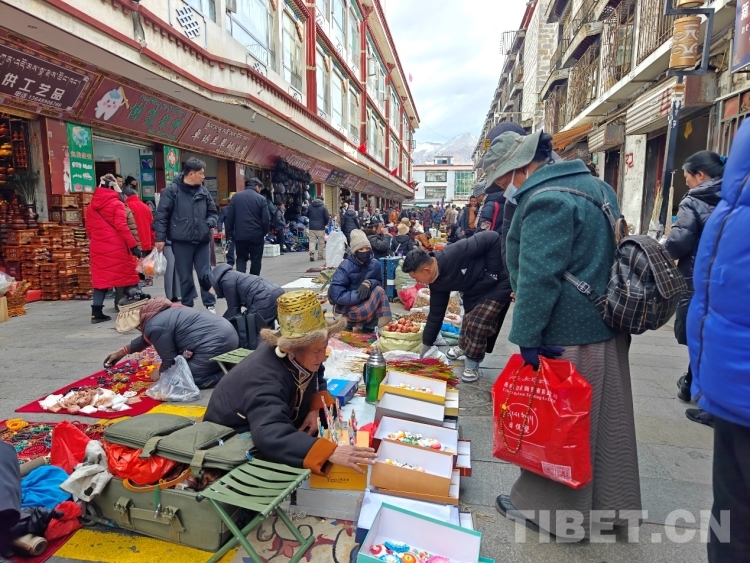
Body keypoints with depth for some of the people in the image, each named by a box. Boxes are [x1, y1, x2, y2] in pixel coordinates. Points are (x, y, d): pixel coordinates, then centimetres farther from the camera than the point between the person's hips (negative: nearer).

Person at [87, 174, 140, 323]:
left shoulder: (91, 206, 12)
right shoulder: (117, 204, -6)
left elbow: (88, 229, 14)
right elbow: (122, 227, -14)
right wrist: (133, 245, -14)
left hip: (98, 249, 5)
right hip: (117, 248, -5)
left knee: (101, 279, 9)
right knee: (126, 276, 5)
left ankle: (96, 313, 5)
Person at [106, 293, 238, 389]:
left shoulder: (154, 326, -15)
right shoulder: (160, 311, 16)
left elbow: (170, 359, -4)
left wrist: (161, 373, 17)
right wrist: (123, 351, 48)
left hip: (216, 344, -10)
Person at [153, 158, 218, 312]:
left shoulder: (203, 191, 8)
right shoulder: (172, 190, -6)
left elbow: (213, 212, 16)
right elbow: (161, 215, -6)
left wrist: (209, 224, -5)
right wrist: (160, 238, -9)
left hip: (202, 241, 3)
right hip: (181, 241, -3)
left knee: (205, 274, 6)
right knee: (185, 277, 8)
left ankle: (210, 305, 16)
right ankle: (187, 306, 21)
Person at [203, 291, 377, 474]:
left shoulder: (301, 358, -18)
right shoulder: (265, 379, -40)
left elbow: (316, 379, 3)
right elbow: (271, 437, -55)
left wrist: (316, 409, -17)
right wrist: (330, 452, -64)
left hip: (275, 422, 7)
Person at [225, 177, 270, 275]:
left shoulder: (236, 197, 4)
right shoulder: (261, 199, -5)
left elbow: (229, 217, 3)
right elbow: (266, 219, -7)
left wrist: (229, 233, 10)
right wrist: (265, 232, 9)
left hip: (240, 235, 3)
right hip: (256, 235, -2)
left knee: (241, 258, 14)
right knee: (256, 260, 10)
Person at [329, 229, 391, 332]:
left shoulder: (375, 264, -6)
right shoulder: (345, 267, -20)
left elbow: (379, 283, 2)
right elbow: (337, 295, -25)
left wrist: (368, 283, -21)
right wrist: (359, 294, -28)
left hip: (365, 301, 5)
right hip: (346, 304, -5)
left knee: (379, 289, -22)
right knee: (379, 292, -23)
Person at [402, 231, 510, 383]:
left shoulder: (456, 254, -35)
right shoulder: (436, 283, -9)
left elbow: (493, 238, -30)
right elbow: (435, 315, -1)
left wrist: (492, 272, -26)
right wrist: (425, 346, 3)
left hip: (498, 283, -7)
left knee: (478, 322, -15)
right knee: (470, 319, 14)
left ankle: (472, 365, 2)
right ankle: (463, 348, 44)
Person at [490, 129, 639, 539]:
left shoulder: (545, 200, -19)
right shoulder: (593, 184, 12)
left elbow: (538, 277, -24)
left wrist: (527, 336, -18)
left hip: (567, 334, -10)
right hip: (607, 325, 10)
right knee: (605, 418, 20)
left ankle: (552, 509, 24)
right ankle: (610, 503, 37)